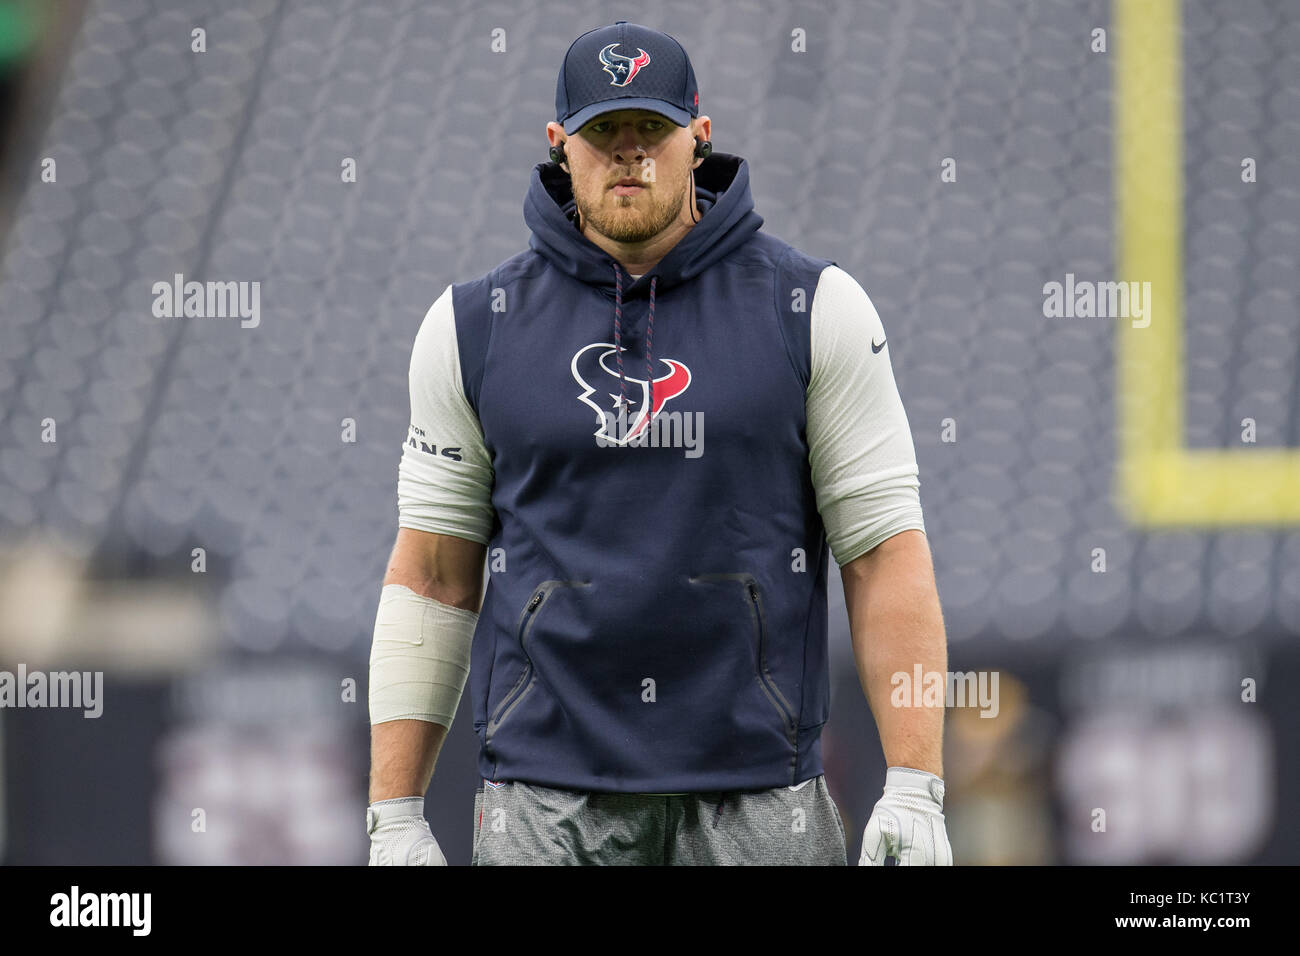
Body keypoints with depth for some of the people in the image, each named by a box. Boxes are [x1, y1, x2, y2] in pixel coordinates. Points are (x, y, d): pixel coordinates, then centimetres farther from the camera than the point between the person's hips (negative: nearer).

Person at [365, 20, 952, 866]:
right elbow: (432, 574, 10)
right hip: (545, 805, 1)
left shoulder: (814, 310, 3)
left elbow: (885, 550, 0)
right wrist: (394, 816, 4)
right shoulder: (474, 326, 7)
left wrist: (915, 790, -8)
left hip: (756, 797, -1)